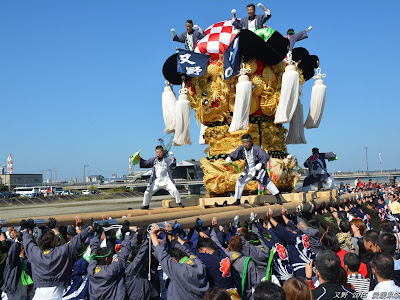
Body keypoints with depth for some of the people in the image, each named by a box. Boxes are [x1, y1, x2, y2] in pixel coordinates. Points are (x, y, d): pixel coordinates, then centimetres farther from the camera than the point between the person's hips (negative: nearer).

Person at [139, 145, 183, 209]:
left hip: (166, 180, -3)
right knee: (147, 192, 3)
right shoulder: (153, 160, 6)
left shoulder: (167, 160, -3)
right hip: (156, 181, 3)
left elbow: (172, 166, -14)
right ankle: (145, 205, 26)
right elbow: (145, 163, 9)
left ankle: (179, 203, 2)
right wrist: (139, 158, -5)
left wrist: (173, 161, -35)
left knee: (174, 190, -18)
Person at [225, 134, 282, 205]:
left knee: (267, 182, -12)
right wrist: (229, 158, -20)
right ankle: (238, 200, 16)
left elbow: (266, 157, -33)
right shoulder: (241, 148, -11)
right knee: (239, 182, 2)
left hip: (259, 169, -5)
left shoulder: (256, 148, -26)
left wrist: (260, 164, -50)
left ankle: (278, 198, 2)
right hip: (249, 170, 5)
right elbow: (234, 154, 1)